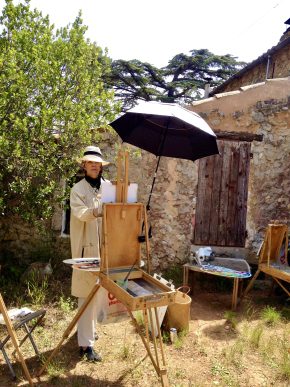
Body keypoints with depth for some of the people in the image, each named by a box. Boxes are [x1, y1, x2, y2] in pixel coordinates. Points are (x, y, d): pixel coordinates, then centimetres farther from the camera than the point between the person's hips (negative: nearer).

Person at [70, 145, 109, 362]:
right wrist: (96, 211, -44)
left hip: (105, 246, 6)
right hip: (87, 248, -6)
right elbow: (79, 212, -25)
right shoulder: (78, 189, -7)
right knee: (87, 294, -3)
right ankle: (86, 343, 5)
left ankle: (89, 329, 37)